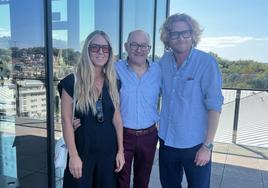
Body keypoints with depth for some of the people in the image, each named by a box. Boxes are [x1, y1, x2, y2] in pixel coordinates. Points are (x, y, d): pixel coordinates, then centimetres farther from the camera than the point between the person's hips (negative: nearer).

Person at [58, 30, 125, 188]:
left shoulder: (113, 83, 2)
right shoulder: (72, 82, -10)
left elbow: (117, 118, 4)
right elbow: (67, 121, -10)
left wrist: (120, 150, 3)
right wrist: (73, 155, -13)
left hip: (108, 150, 4)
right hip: (83, 149, -3)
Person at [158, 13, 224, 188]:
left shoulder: (207, 63, -15)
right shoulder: (163, 61, 0)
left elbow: (214, 106, -15)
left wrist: (207, 146, -14)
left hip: (195, 144, -4)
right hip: (167, 141, 5)